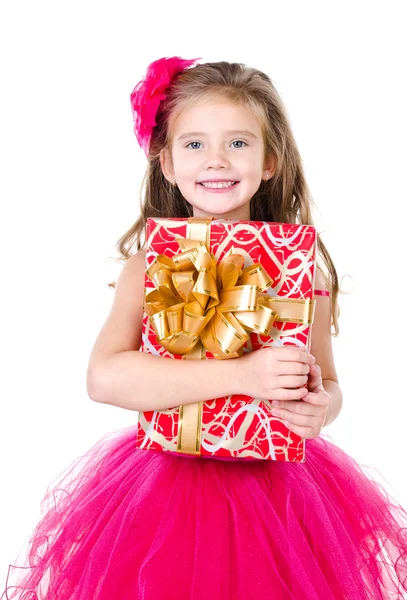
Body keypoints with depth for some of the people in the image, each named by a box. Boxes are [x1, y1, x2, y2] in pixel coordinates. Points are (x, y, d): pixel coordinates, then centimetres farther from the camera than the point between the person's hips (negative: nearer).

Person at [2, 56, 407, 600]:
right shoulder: (148, 264, -7)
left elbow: (328, 385, 6)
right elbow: (104, 377, -21)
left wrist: (319, 407, -19)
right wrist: (240, 375, -28)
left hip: (277, 489, 1)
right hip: (167, 483, 0)